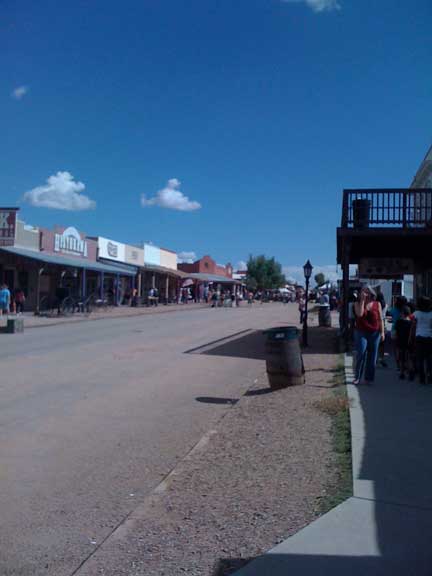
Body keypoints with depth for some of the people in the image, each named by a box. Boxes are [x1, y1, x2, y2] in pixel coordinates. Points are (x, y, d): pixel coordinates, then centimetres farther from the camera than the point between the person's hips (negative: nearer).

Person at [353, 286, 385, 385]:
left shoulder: (377, 304, 3)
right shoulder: (358, 304, 1)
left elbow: (380, 319, 4)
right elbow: (359, 314, -18)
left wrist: (382, 332, -4)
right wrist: (362, 300, -16)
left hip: (374, 333, 2)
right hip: (361, 333, -2)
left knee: (372, 357, 6)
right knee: (361, 355, -8)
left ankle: (369, 378, 17)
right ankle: (357, 377, 6)